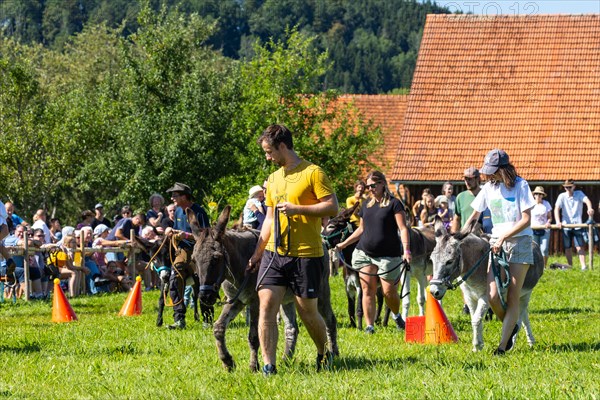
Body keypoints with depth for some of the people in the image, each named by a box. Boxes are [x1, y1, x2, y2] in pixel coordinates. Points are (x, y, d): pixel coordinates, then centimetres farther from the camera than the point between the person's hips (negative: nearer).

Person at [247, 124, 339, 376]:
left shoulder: (312, 173, -6)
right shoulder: (273, 179, 16)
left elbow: (332, 207, -12)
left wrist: (296, 208, -18)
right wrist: (258, 252, 17)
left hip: (306, 254, -6)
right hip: (274, 252, 6)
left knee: (307, 310, 3)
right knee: (266, 306, -8)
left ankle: (324, 353, 29)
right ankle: (268, 366, -8)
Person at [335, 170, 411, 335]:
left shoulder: (394, 204, -4)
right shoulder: (367, 205, 14)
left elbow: (403, 228, -10)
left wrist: (406, 250, -22)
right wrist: (344, 244, 23)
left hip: (388, 255, -5)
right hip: (365, 253, 5)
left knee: (389, 291, -2)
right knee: (368, 289, -4)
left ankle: (396, 315, 28)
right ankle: (369, 326, -2)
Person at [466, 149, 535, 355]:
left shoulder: (520, 185, -8)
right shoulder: (489, 187, 7)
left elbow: (526, 220, -12)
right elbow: (474, 215, 19)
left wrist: (503, 237, -17)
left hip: (519, 241, -4)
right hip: (497, 242, 4)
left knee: (513, 298, -4)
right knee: (493, 296, -10)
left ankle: (503, 345, 0)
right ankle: (511, 327, 18)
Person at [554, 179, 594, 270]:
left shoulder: (579, 194, 1)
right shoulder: (562, 196, 1)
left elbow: (587, 200, -19)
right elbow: (557, 208, -10)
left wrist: (590, 208, -43)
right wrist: (558, 221, -26)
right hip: (566, 225, 1)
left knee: (580, 246, -8)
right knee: (568, 247, 7)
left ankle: (583, 266, -12)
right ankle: (570, 266, 16)